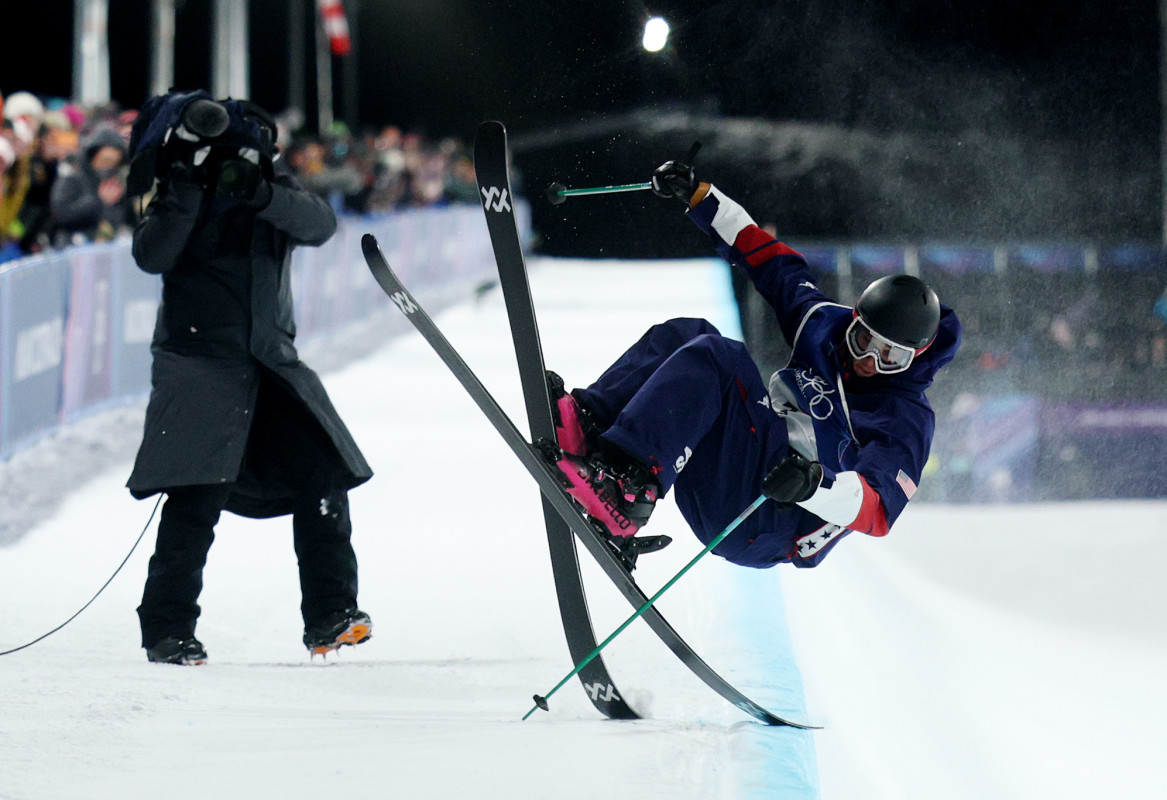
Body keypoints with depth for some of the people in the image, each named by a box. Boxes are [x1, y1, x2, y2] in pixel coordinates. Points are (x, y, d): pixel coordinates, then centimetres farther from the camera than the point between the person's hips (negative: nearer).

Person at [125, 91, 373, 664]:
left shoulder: (274, 190, 9)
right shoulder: (176, 197, 3)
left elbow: (319, 226, -9)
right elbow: (151, 256, -13)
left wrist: (260, 194, -24)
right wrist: (186, 193, -21)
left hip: (273, 359, 4)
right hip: (199, 358, -4)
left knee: (322, 473, -4)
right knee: (199, 492, -14)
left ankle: (329, 617, 3)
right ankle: (167, 628, -8)